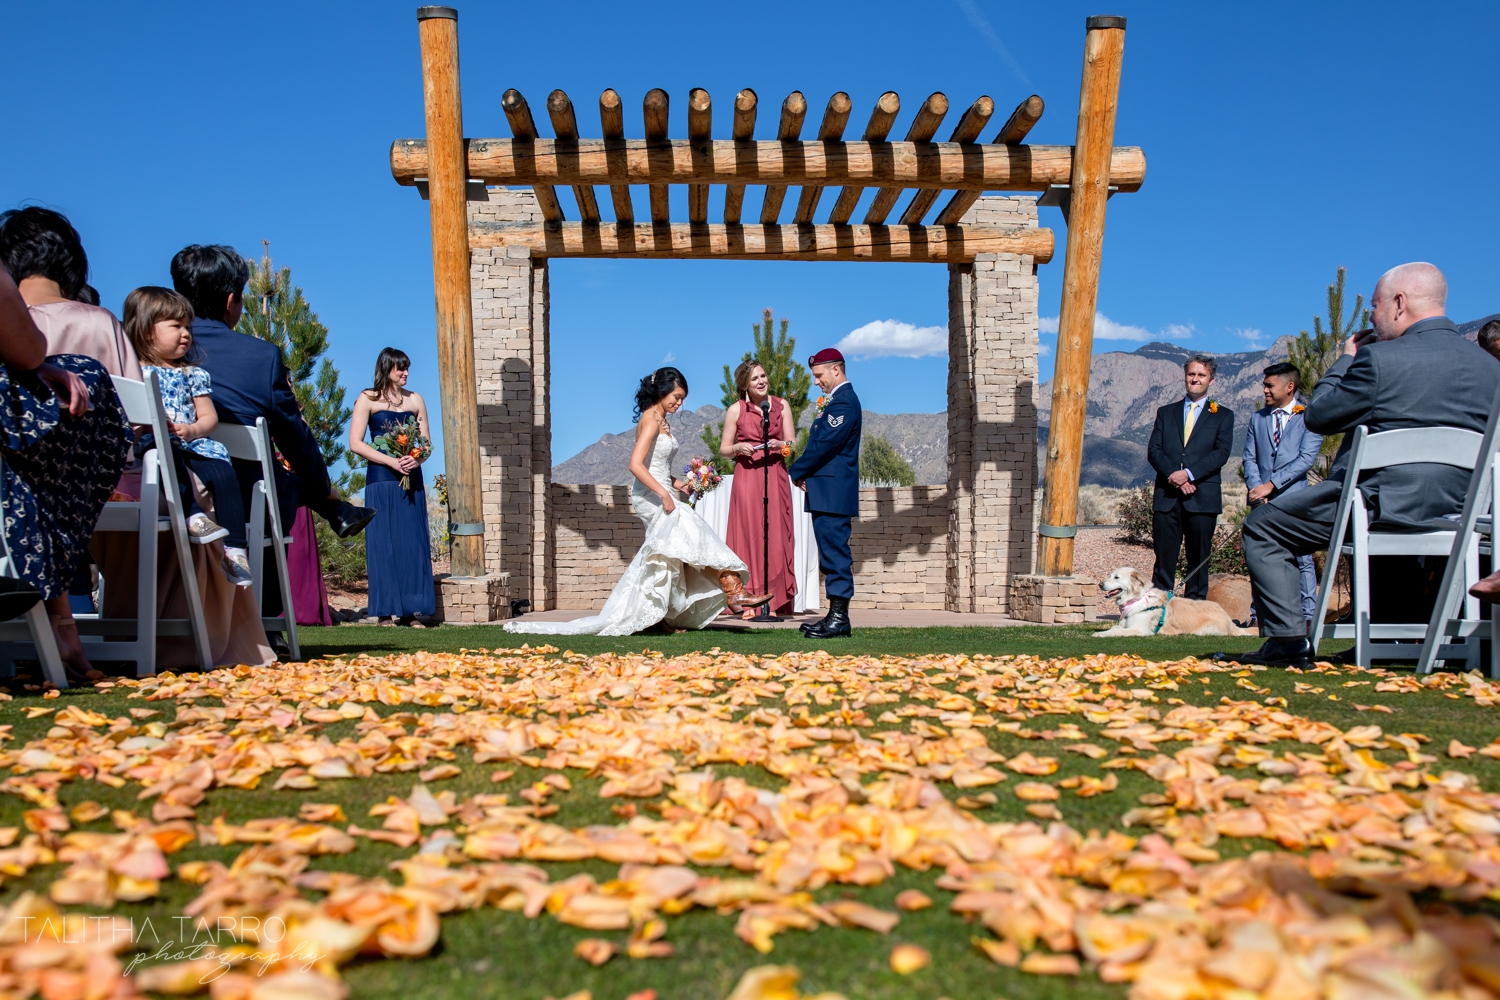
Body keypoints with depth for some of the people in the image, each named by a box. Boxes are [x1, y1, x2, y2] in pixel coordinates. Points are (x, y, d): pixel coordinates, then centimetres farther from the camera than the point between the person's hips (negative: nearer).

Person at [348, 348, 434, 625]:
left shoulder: (415, 400, 13)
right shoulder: (368, 399, 2)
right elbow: (355, 443, -5)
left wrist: (416, 459, -10)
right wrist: (391, 461, -15)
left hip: (411, 480, 4)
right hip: (381, 480, -4)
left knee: (413, 543, 1)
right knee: (384, 543, -4)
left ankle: (411, 611, 4)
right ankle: (386, 612, -1)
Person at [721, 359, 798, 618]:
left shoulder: (781, 405, 8)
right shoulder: (736, 410, 3)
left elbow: (793, 444, 8)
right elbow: (724, 450, 7)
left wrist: (779, 445, -13)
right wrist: (738, 447, -13)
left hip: (775, 478, 2)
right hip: (747, 478, -2)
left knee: (776, 537, 0)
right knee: (749, 536, -4)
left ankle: (775, 601, 5)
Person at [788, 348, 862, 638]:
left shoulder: (843, 401, -13)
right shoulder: (838, 399, 20)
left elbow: (824, 444, -19)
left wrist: (796, 472, -7)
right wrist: (804, 473, 3)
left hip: (832, 492, -10)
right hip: (830, 492, 10)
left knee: (834, 552, -8)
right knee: (832, 553, 10)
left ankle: (839, 618, -5)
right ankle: (836, 615, 14)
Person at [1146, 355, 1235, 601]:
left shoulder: (1223, 415, 11)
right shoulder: (1166, 412, 17)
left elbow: (1222, 452, -3)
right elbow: (1153, 450, 6)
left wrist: (1189, 473, -16)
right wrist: (1174, 475, -11)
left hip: (1202, 497, -2)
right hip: (1167, 496, 2)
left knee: (1199, 559, 1)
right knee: (1164, 557, 0)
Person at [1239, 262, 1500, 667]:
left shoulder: (1380, 359, -16)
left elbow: (1317, 416, -5)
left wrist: (1346, 360, 8)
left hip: (1385, 503, -8)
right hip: (1455, 512, 8)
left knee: (1261, 527, 7)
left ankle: (1288, 641, 0)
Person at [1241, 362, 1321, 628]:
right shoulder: (1258, 418, 15)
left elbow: (1306, 458, -8)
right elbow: (1250, 457, 10)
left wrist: (1271, 484, -14)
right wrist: (1255, 488, -7)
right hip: (1263, 500, 4)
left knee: (1302, 559, -2)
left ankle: (1308, 616, 4)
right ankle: (1257, 614, 10)